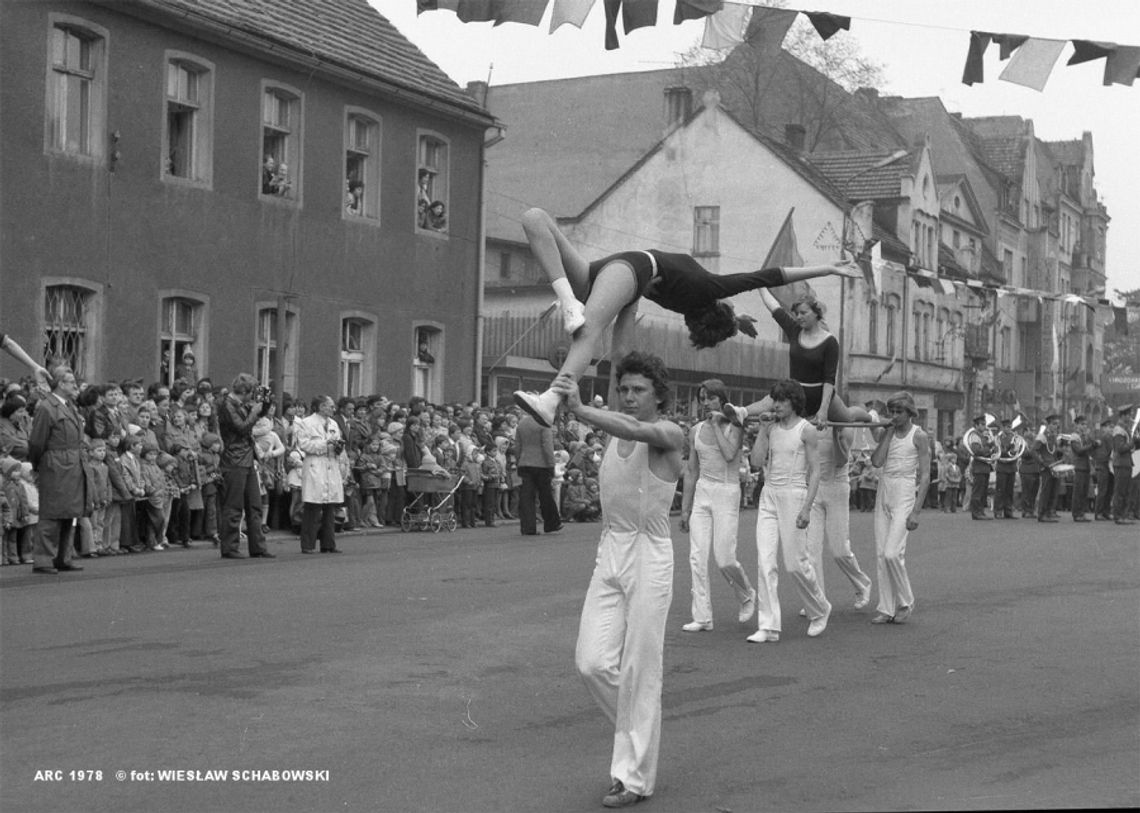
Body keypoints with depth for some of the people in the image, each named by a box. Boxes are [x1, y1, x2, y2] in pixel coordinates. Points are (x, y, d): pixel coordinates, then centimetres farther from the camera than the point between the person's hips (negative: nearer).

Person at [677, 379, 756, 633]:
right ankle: (702, 617, 2)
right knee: (697, 557, -3)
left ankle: (746, 595, 23)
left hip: (727, 493, -5)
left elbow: (729, 455, -22)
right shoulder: (696, 430, 10)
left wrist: (716, 425, -13)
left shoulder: (734, 427, -3)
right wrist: (685, 508, 13)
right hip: (701, 493, 5)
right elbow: (691, 471, 14)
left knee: (724, 559, -7)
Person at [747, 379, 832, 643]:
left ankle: (820, 611, 25)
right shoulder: (771, 428, 9)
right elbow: (756, 461, 1)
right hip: (769, 495, 5)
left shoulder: (806, 430, -5)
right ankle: (768, 627, -4)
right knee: (765, 562, -4)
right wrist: (763, 429, -2)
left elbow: (814, 472, -7)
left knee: (796, 563, -1)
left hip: (794, 495, -5)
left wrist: (807, 508, -14)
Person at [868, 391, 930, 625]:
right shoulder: (885, 433, 9)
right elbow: (876, 461, -7)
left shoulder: (919, 436, -6)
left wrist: (916, 511, -15)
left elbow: (925, 476, -9)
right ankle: (886, 609, 10)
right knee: (881, 555, 3)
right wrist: (889, 432, -5)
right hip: (884, 492, 6)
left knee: (892, 553, -15)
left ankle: (906, 603, 5)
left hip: (905, 494, -6)